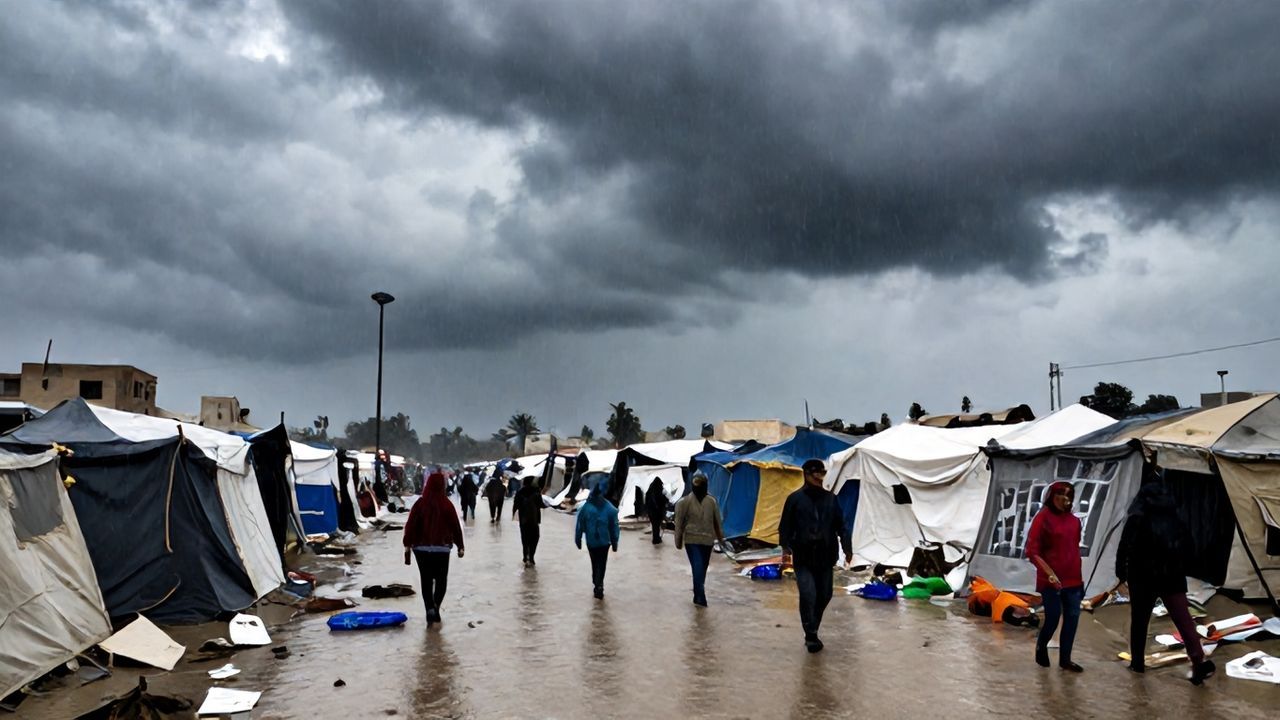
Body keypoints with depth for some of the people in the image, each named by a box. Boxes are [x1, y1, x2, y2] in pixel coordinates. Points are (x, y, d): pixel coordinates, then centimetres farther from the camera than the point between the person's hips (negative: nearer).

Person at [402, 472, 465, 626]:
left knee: (426, 580, 10)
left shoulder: (420, 503, -3)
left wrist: (407, 546, -3)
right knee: (441, 579, 13)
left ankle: (430, 609, -2)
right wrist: (460, 546, 6)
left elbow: (411, 525, -6)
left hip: (421, 548, 1)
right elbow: (455, 526, -4)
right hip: (442, 548, -1)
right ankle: (436, 605, -4)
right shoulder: (446, 504, -6)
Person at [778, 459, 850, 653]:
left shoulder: (830, 498, 7)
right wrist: (785, 548, -13)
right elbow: (785, 526, -2)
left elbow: (840, 525, 12)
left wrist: (846, 548, 10)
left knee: (824, 595, 10)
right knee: (808, 595, -13)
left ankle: (812, 631, 30)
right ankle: (811, 636, 0)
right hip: (803, 557, -4)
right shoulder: (795, 498, -2)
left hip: (825, 556, 4)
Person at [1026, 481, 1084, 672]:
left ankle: (1065, 659, 19)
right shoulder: (1043, 517, -10)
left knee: (1072, 618, 6)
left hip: (1073, 579, 6)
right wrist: (1049, 573, -18)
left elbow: (1075, 549, 17)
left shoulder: (1074, 520, 7)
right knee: (1053, 618, -1)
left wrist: (1079, 576, 16)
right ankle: (1041, 647, 27)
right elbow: (1032, 551, -11)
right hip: (1051, 580, -5)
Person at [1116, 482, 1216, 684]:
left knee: (1139, 621, 8)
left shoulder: (1137, 520, -6)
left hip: (1143, 578, -3)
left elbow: (1124, 548, -8)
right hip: (1173, 578, 3)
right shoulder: (1176, 521, 7)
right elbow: (1186, 550, 12)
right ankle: (1199, 661, -14)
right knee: (1184, 620, -1)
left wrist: (1121, 571, 4)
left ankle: (1137, 662, 14)